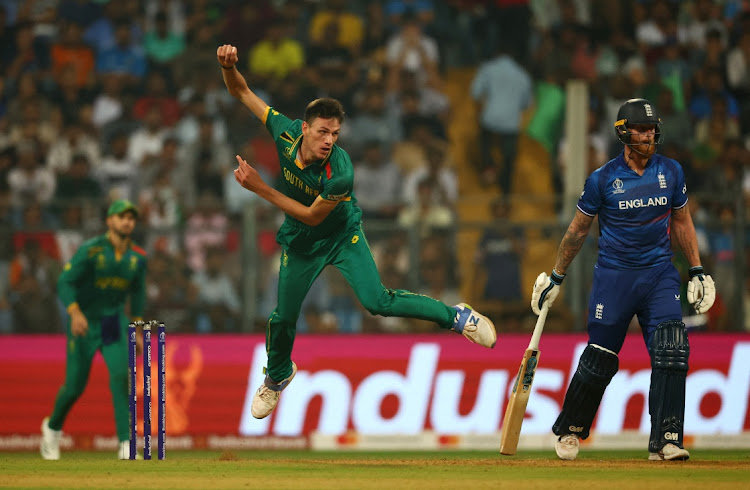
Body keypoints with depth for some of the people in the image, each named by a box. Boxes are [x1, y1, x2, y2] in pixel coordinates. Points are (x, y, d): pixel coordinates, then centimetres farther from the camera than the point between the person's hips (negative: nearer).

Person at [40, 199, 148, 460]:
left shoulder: (138, 257, 0)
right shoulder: (90, 250, -16)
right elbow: (65, 282, -23)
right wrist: (75, 313, -39)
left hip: (114, 322, 3)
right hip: (84, 321, -3)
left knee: (121, 375, -19)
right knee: (75, 386, 1)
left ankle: (125, 444, -22)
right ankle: (53, 427, 33)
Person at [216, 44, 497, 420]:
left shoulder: (340, 174, -37)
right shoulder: (286, 133, -26)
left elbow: (312, 215, -26)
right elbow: (242, 93, -16)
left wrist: (259, 188, -29)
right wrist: (229, 67, -37)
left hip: (342, 234, -3)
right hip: (300, 242, 4)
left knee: (377, 301, -19)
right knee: (283, 318, 8)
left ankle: (457, 316, 0)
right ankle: (277, 376, 39)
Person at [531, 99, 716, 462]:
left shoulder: (671, 172, 4)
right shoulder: (602, 179, -5)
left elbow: (682, 221, 16)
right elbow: (578, 229, 6)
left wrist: (697, 270, 11)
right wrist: (556, 277, 9)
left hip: (659, 274, 2)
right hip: (614, 275, -2)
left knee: (671, 354, -14)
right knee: (599, 360, 0)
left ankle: (664, 442, -13)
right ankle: (569, 431, 21)